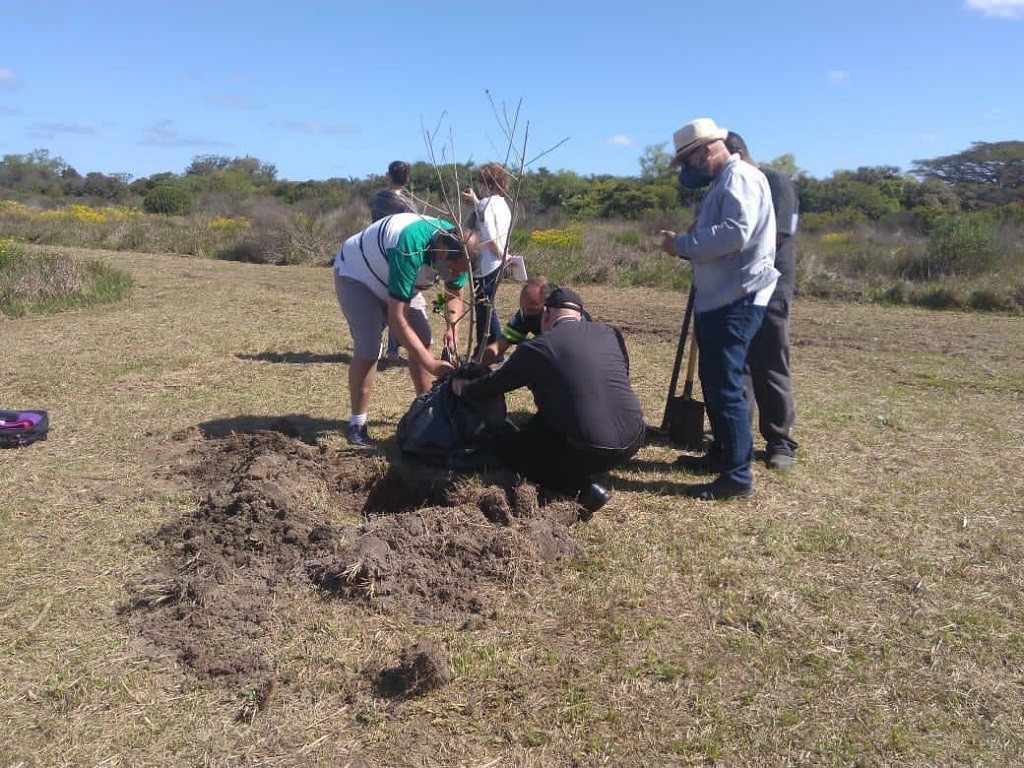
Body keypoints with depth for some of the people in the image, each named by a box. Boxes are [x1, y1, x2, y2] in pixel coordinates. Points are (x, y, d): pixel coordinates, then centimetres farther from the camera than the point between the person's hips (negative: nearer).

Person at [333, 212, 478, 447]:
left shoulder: (457, 248, -20)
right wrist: (430, 364, -42)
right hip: (356, 275, -7)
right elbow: (396, 318, -41)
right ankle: (357, 424, -7)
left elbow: (454, 294, -1)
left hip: (395, 280, 7)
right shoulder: (411, 250, -43)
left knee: (422, 340, 0)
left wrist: (452, 327, -21)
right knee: (368, 349, -19)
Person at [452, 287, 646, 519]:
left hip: (589, 452, -6)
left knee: (504, 443, 12)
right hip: (634, 440, 6)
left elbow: (494, 384, 11)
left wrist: (461, 387, 33)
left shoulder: (535, 348, -4)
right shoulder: (610, 333, 8)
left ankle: (583, 489, 2)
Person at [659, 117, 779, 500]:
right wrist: (685, 245, 5)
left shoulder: (740, 178, -12)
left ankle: (738, 475, -2)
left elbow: (735, 233, -26)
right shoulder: (723, 182, 20)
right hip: (718, 297, 11)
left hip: (736, 300, -11)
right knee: (714, 381, 19)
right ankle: (722, 453, 33)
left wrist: (682, 244, -19)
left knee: (724, 385, -9)